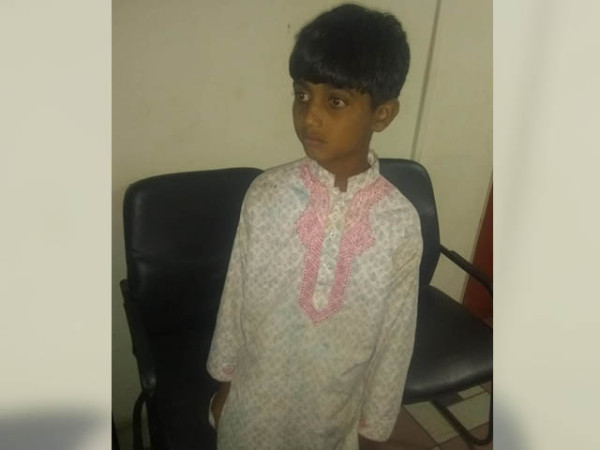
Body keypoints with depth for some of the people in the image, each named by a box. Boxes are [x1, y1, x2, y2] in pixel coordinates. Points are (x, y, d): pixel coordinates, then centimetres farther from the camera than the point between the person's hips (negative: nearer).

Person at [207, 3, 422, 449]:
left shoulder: (400, 223, -20)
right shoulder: (265, 194, -18)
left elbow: (396, 337, -9)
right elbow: (235, 297, -6)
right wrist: (224, 380, 5)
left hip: (334, 409, 0)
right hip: (256, 399, 1)